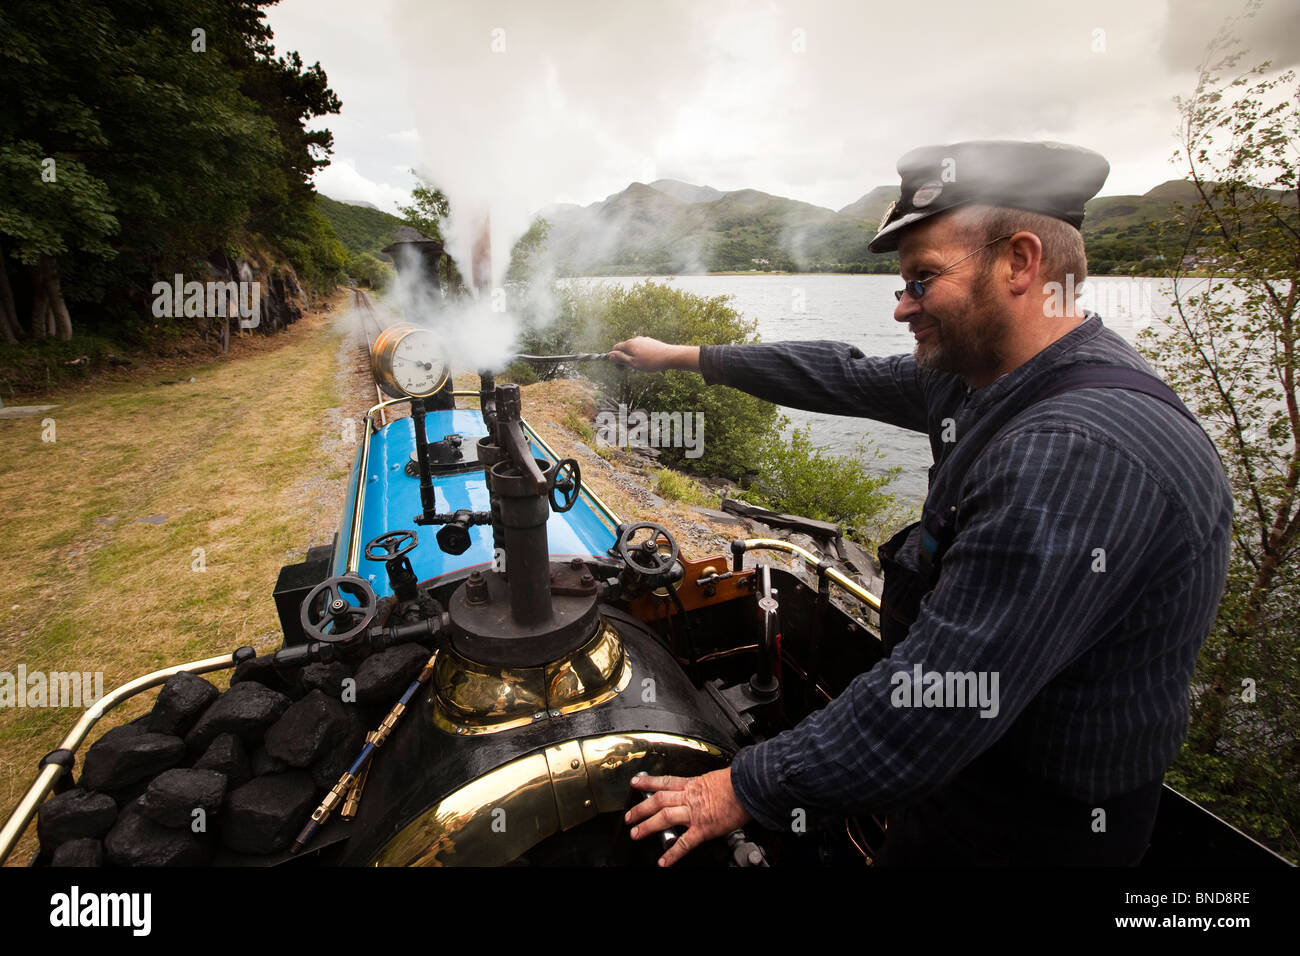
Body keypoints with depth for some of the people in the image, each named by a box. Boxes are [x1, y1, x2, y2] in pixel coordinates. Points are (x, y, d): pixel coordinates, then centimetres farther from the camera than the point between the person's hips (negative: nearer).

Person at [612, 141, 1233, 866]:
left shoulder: (1076, 455, -35)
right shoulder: (991, 377, -5)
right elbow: (848, 379, 5)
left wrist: (748, 789, -22)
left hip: (1033, 828, -7)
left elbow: (933, 702, -34)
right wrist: (686, 357, 12)